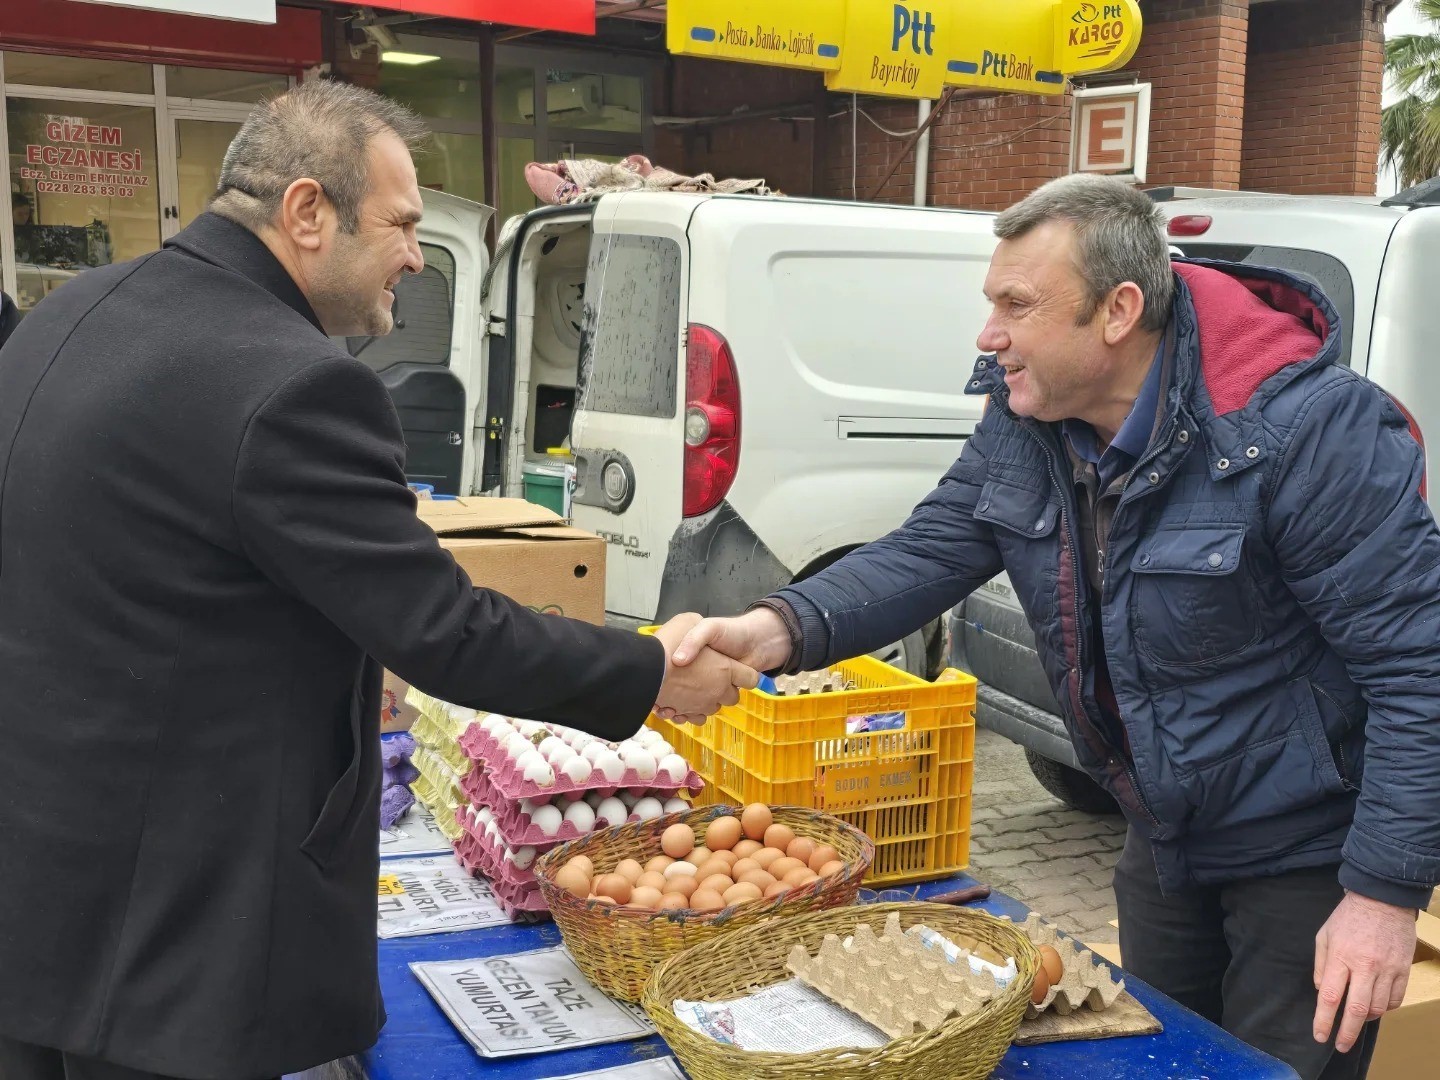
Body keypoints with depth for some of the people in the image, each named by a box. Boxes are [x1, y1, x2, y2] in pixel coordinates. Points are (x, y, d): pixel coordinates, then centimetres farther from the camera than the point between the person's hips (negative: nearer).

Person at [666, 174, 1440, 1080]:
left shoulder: (1311, 430, -28)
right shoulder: (1023, 423, -7)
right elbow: (929, 552, -8)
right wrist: (782, 630, -27)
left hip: (1305, 853, -6)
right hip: (1166, 836, 7)